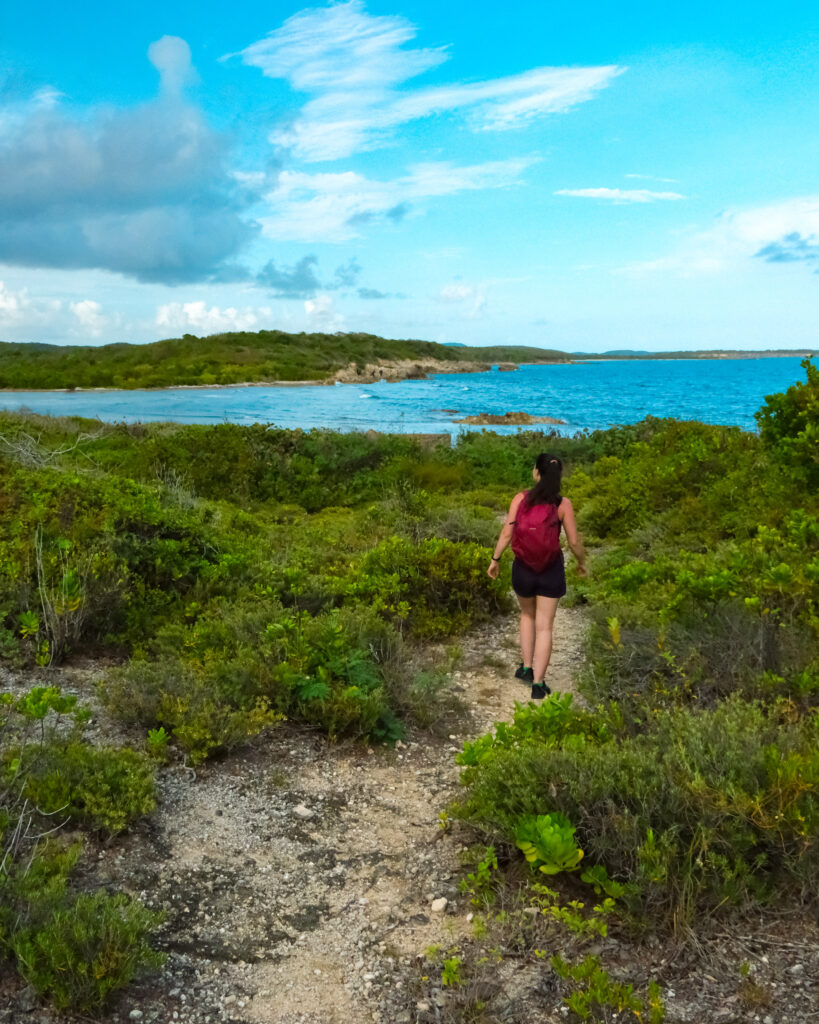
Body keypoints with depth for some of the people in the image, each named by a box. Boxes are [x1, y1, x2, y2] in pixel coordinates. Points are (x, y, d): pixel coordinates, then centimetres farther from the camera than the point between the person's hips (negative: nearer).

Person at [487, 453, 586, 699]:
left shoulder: (521, 498, -9)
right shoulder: (563, 504, -10)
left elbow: (507, 532, -10)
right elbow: (574, 542, -7)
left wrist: (495, 560, 4)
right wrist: (582, 563, 12)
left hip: (523, 568, 1)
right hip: (551, 571, -1)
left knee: (527, 615, 27)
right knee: (544, 627, 7)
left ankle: (526, 667, 27)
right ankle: (538, 684, 5)